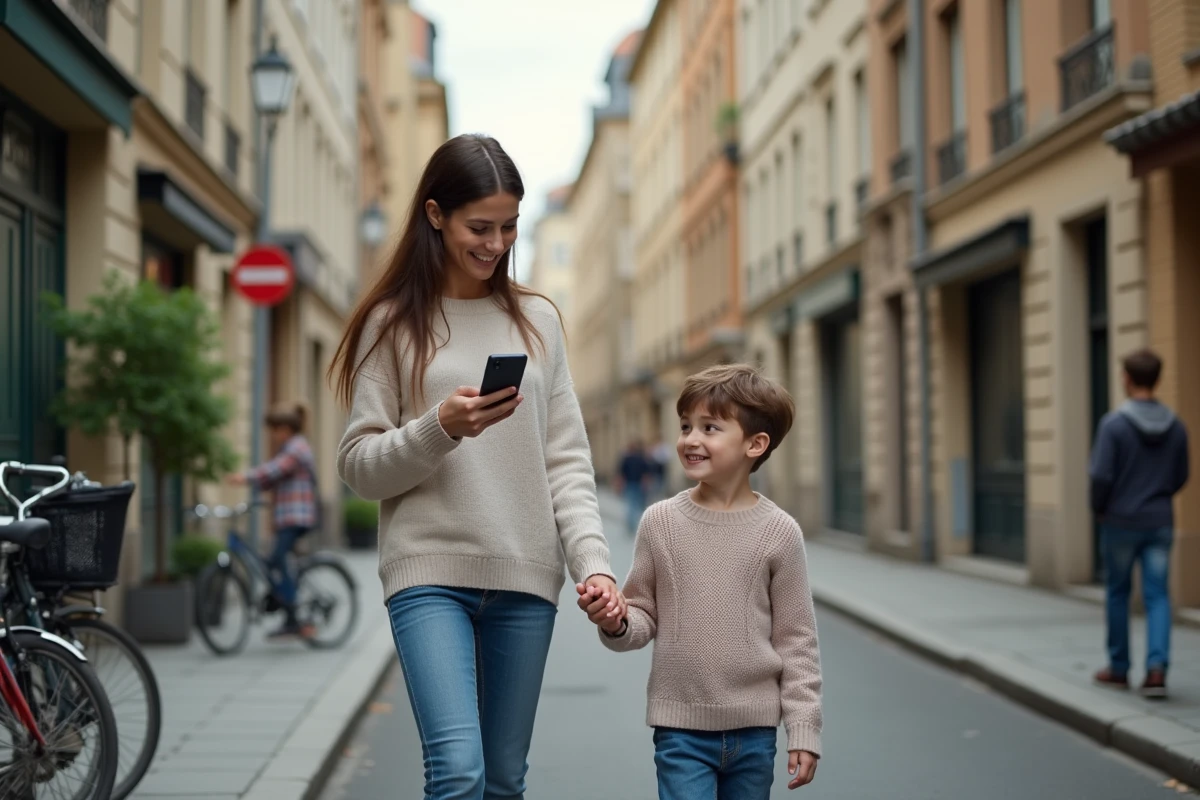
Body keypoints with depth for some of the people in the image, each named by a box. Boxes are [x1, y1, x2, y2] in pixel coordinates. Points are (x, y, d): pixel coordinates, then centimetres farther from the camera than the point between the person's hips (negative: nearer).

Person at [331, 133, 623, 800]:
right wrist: (439, 429, -16)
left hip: (525, 576, 3)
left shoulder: (537, 320, 11)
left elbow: (567, 460, 8)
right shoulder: (393, 323, 3)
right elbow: (358, 467, 1)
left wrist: (593, 562, -5)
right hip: (430, 571, -3)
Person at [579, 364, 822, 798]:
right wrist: (616, 624, -17)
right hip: (681, 728, 0)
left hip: (753, 729, 0)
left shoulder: (778, 531, -4)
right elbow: (645, 615, 5)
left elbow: (796, 639, 0)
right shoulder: (660, 521, -1)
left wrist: (804, 728, -1)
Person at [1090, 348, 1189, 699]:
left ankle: (1119, 668, 21)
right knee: (1157, 596, 3)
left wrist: (1099, 508, 1)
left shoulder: (1113, 423, -13)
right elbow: (1180, 477, 8)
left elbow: (1101, 475, -16)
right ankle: (1157, 666, -13)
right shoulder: (1175, 426, 1)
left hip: (1120, 522, -2)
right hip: (1160, 523, 3)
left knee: (1117, 593, 12)